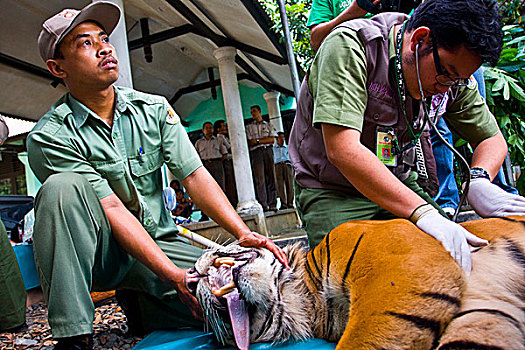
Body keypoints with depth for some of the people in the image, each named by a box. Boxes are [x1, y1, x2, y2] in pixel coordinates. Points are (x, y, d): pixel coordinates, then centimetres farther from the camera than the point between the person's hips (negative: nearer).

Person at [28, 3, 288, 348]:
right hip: (97, 252, -3)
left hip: (160, 240, 3)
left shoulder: (155, 109, -1)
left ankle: (137, 301, 10)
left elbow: (195, 176, -8)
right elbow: (112, 210, -21)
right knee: (63, 186, -30)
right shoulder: (49, 137, -12)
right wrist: (175, 276, -29)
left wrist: (244, 234, -22)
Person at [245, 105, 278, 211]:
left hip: (268, 151, 1)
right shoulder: (249, 127, 19)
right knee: (260, 179, -11)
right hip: (256, 152, -1)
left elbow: (272, 139, 5)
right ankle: (263, 205, -13)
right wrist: (265, 139, -2)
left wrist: (258, 140, -4)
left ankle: (272, 204, -5)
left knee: (271, 177, -6)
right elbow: (250, 142, 6)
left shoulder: (268, 125, 20)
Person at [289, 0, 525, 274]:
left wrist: (480, 180, -15)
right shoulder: (349, 45, -24)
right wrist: (423, 212, -38)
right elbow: (342, 151, -34)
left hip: (397, 186, 5)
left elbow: (492, 139, 8)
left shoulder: (451, 68, -3)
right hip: (329, 190, -5)